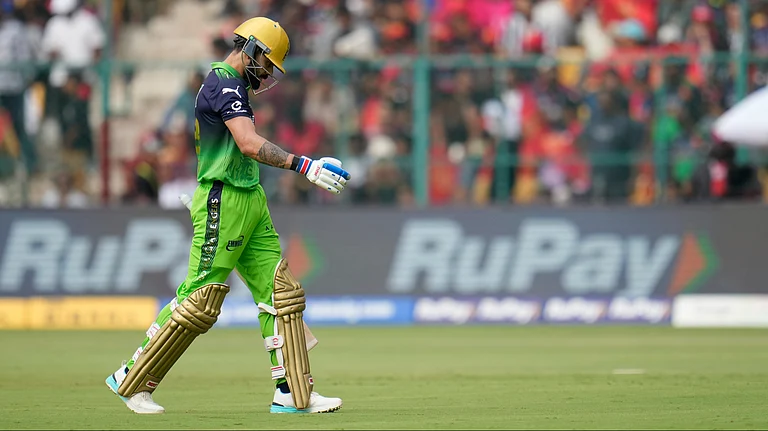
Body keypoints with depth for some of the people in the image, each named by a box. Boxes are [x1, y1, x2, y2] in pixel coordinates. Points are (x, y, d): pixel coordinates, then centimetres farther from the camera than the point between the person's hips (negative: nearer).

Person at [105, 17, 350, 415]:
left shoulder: (230, 85, 17)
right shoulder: (224, 84, -15)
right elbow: (250, 144, -28)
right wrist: (304, 166, -33)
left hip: (250, 202, 10)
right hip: (223, 201, -10)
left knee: (281, 292, 4)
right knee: (199, 302, -6)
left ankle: (293, 393, 4)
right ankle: (131, 379, 4)